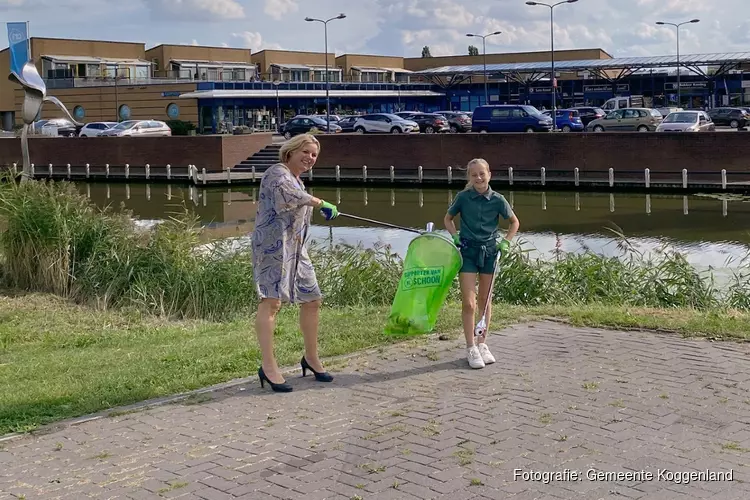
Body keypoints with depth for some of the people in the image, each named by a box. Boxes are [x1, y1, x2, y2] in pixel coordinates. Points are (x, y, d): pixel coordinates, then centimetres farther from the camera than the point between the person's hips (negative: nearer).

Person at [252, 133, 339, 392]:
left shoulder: (298, 182, 24)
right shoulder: (278, 173, -6)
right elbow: (286, 193, -28)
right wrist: (320, 203, -28)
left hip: (296, 249, 10)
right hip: (273, 245, -10)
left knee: (312, 300, 12)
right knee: (272, 301, -16)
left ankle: (311, 358, 26)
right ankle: (268, 366, -19)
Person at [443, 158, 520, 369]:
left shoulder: (498, 200, -4)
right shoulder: (463, 197, -5)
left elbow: (514, 222, 10)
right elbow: (448, 219, 10)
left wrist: (506, 242, -1)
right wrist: (455, 236, -5)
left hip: (489, 251, 1)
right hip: (467, 251, -1)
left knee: (485, 300, 11)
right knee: (468, 303, -6)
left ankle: (482, 343, 24)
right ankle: (471, 348, 3)